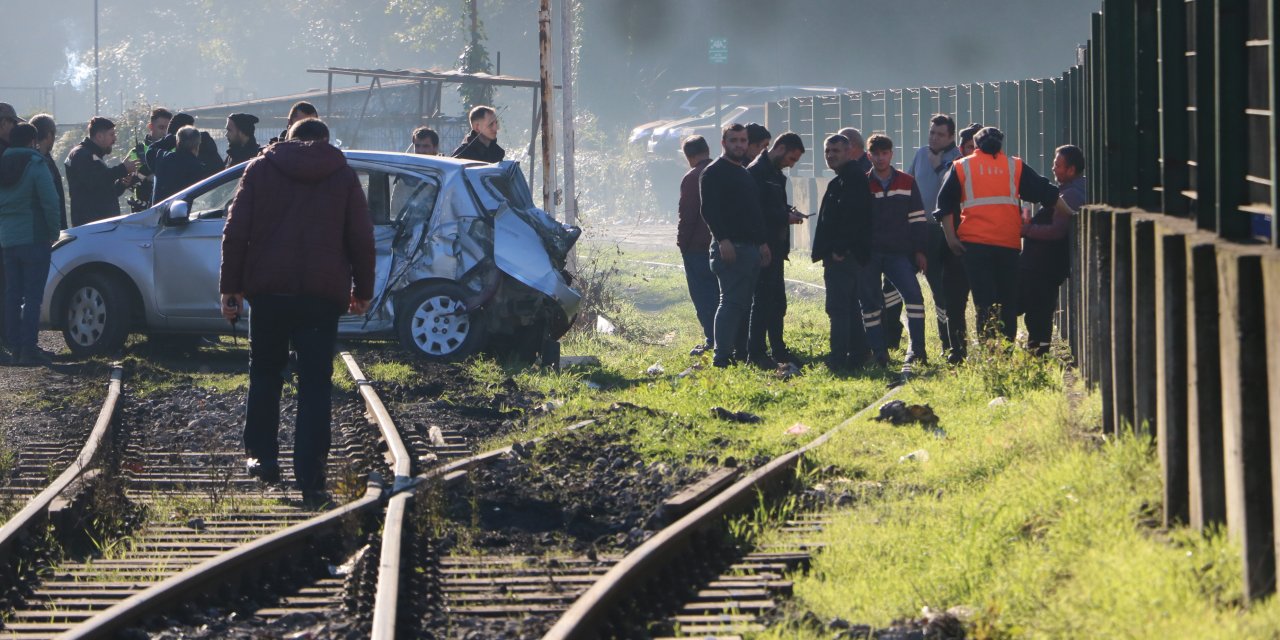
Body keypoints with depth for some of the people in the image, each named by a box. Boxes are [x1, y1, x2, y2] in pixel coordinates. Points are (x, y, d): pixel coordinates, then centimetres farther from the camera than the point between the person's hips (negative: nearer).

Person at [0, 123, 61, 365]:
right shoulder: (36, 164, -10)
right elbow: (50, 202, -15)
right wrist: (53, 232, -5)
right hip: (34, 238, -6)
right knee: (33, 295, -5)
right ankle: (28, 347, -9)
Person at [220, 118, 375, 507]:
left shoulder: (261, 169, 7)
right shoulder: (343, 175, 8)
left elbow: (236, 232, 1)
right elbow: (361, 239, 7)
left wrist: (230, 286, 4)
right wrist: (362, 290, 16)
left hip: (268, 288, 0)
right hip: (322, 294, 0)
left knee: (265, 374, 18)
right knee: (315, 384, -1)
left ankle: (262, 457, 20)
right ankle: (310, 479, -8)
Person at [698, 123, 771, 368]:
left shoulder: (746, 173, 22)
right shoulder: (713, 173, -6)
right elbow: (708, 210, -16)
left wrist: (762, 242, 19)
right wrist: (722, 240, -25)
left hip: (751, 248, 9)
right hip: (729, 247, -9)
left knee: (742, 303, 8)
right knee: (731, 301, -13)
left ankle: (739, 351, 12)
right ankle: (722, 356, -15)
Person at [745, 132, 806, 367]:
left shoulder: (775, 173, 18)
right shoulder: (757, 172, -13)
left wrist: (788, 212, 6)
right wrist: (785, 217, -16)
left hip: (775, 248, 10)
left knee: (777, 301, 13)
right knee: (763, 299, -9)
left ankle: (778, 350, 20)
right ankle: (755, 353, -7)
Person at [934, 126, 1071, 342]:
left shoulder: (961, 167, 11)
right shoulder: (1015, 166, 12)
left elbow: (945, 203, 5)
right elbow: (1048, 195, 12)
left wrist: (951, 238, 4)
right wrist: (1071, 218, 17)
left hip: (974, 243, -1)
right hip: (1008, 243, 1)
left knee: (984, 302, -3)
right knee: (1008, 302, 9)